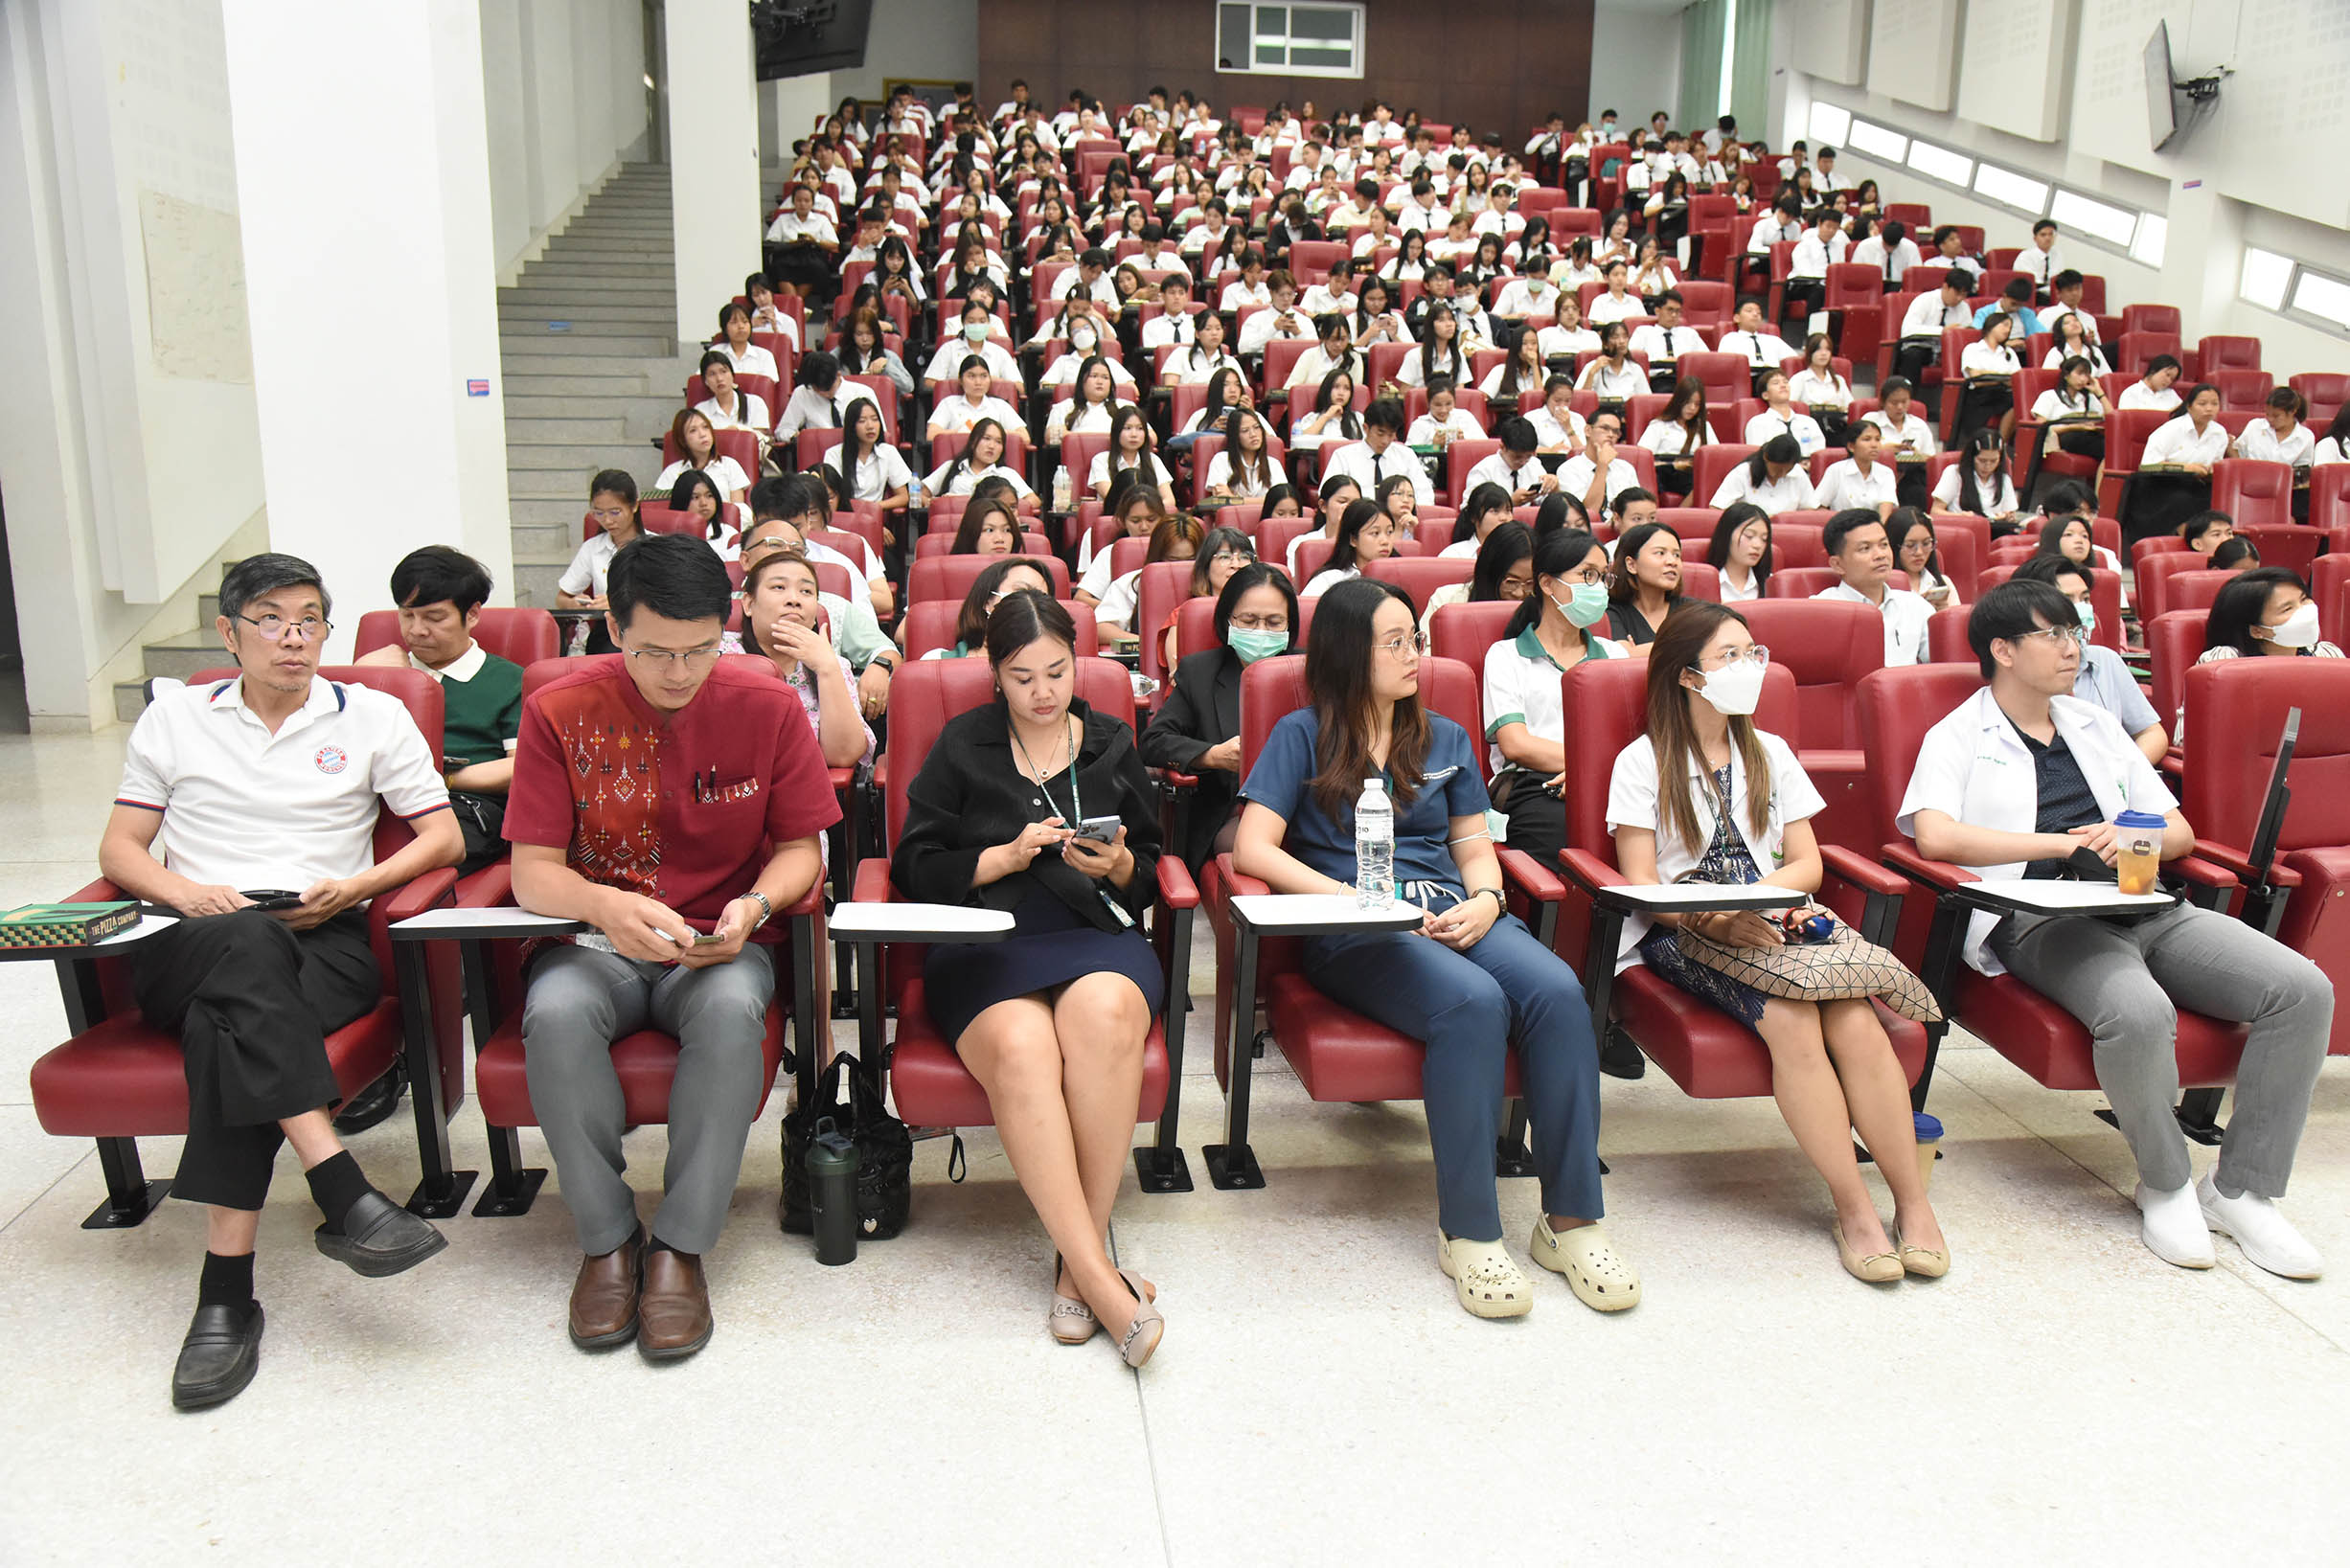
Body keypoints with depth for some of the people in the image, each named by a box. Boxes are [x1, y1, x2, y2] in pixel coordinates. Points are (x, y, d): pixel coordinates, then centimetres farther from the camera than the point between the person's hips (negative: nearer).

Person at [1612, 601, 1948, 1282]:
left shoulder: (1771, 753, 20)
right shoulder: (1643, 761, 5)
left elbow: (1807, 864, 14)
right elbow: (1642, 885, -2)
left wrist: (1760, 895, -8)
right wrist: (1711, 919, -20)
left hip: (1770, 921, 4)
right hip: (1682, 932, -4)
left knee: (1855, 1020, -27)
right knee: (1790, 1018, -32)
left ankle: (1913, 1203, -19)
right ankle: (1853, 1206, -22)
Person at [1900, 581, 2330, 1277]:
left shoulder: (2095, 725, 25)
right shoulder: (1959, 737, 5)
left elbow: (2179, 832, 23)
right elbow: (1935, 834, -15)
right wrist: (2062, 841, -11)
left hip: (2145, 905, 7)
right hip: (2042, 923, -6)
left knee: (2302, 989, -15)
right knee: (2140, 1012, -36)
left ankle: (2241, 1190, -4)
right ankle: (2166, 1184, -8)